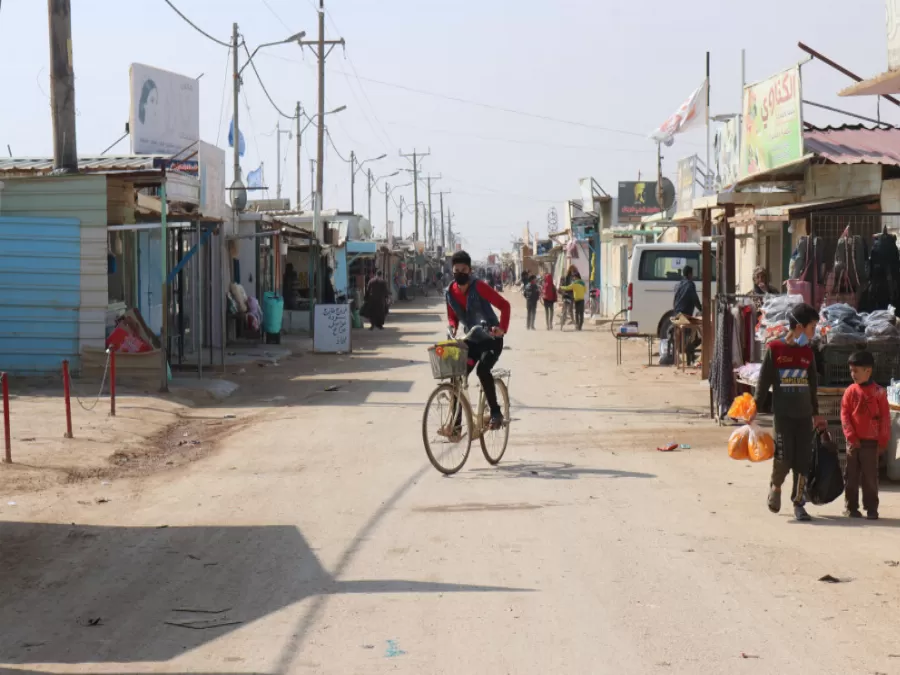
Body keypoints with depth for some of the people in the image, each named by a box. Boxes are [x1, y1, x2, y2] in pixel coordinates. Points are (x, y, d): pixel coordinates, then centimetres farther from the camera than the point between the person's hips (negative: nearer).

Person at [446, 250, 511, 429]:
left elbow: (504, 305, -18)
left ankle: (496, 412, -15)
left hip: (491, 339, -6)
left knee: (483, 369, -30)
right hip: (472, 340, 6)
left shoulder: (479, 287, -18)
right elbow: (452, 316, 13)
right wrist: (453, 327, -9)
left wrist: (502, 328, -30)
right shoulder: (449, 292, -2)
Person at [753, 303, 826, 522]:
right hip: (783, 413, -4)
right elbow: (764, 381, -2)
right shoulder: (775, 349, -5)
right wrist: (755, 409, -4)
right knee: (784, 456, -11)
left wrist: (815, 413, 20)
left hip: (804, 414, 4)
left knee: (803, 459, 1)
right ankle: (775, 486, 18)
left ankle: (798, 503, 9)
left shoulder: (808, 352, 9)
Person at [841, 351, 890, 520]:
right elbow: (844, 415, 0)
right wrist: (851, 436, -9)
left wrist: (883, 441, -5)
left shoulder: (878, 392, -4)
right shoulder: (850, 391, 2)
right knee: (852, 476, 7)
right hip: (854, 441, 2)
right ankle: (851, 507, 15)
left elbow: (885, 418, -2)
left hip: (871, 442, -2)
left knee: (870, 477, 1)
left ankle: (871, 508, 9)